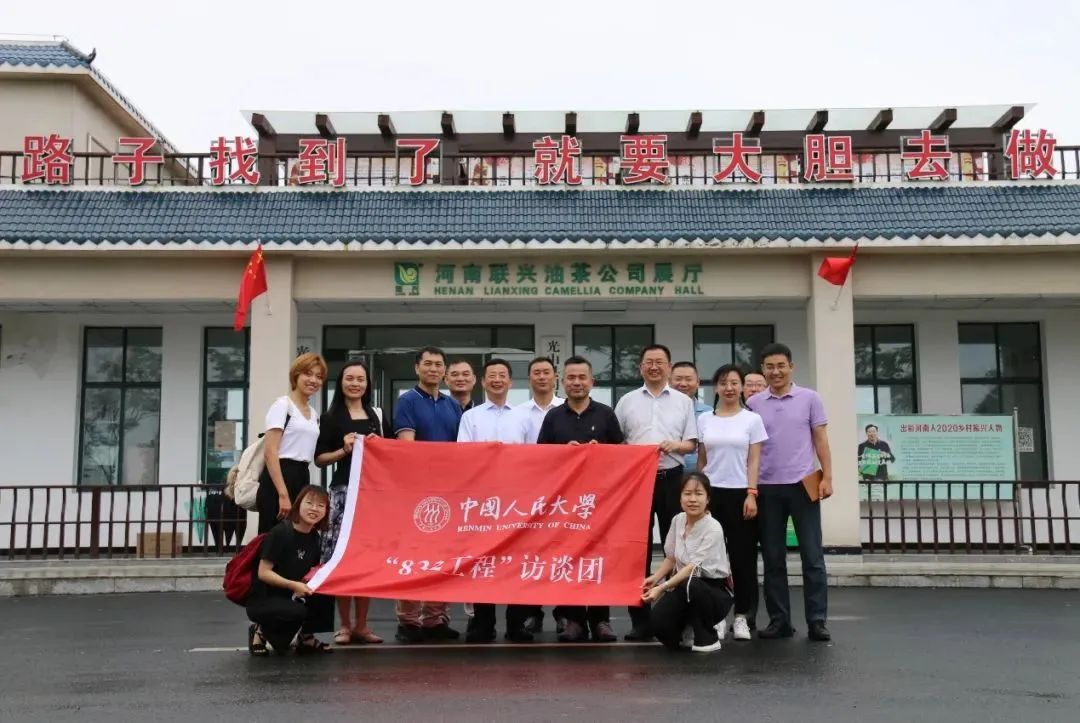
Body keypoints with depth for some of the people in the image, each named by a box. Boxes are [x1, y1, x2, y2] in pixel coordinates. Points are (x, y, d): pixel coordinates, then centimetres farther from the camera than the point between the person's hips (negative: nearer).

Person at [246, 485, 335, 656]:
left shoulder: (314, 538, 3)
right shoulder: (280, 533, -19)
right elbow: (263, 573, -20)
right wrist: (294, 585, -28)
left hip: (289, 597, 7)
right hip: (262, 600, -7)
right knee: (297, 612, -33)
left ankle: (306, 637, 4)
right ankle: (261, 631, -3)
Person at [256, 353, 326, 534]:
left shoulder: (314, 414, 18)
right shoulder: (282, 405, -4)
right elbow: (270, 451, -14)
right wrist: (283, 494, -20)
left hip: (303, 479, 8)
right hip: (279, 479, -8)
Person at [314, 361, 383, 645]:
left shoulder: (374, 417, 16)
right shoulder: (331, 417, 4)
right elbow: (320, 458, 2)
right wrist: (344, 450, -13)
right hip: (342, 491, -4)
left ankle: (361, 624, 10)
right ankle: (344, 624, 4)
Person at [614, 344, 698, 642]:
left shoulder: (684, 402, 9)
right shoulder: (627, 401, 8)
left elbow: (692, 444, 6)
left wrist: (675, 445, -12)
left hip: (672, 479, 0)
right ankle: (640, 619, 7)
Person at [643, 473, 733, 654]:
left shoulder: (713, 529, -21)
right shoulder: (678, 520, -1)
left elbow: (693, 568, -27)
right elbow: (671, 557, 10)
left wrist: (662, 588, -34)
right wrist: (655, 578, -7)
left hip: (715, 591, -5)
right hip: (684, 586, 5)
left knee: (689, 585, -39)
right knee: (658, 623, -22)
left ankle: (708, 637, -12)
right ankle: (689, 626, 15)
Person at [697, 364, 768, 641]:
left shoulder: (752, 419, 3)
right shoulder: (704, 420, 9)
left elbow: (754, 461, 0)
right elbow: (701, 461, 11)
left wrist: (751, 494, -9)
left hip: (740, 493, -2)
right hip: (711, 493, 2)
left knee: (743, 556, 0)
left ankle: (742, 616, 8)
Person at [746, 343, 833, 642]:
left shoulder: (810, 398, 3)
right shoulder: (754, 403, 6)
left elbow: (821, 440, 3)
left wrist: (827, 477, -5)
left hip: (803, 485, -2)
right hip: (767, 488, 2)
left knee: (812, 556, 0)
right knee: (773, 559, 6)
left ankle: (816, 621, 6)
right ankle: (779, 620, 14)